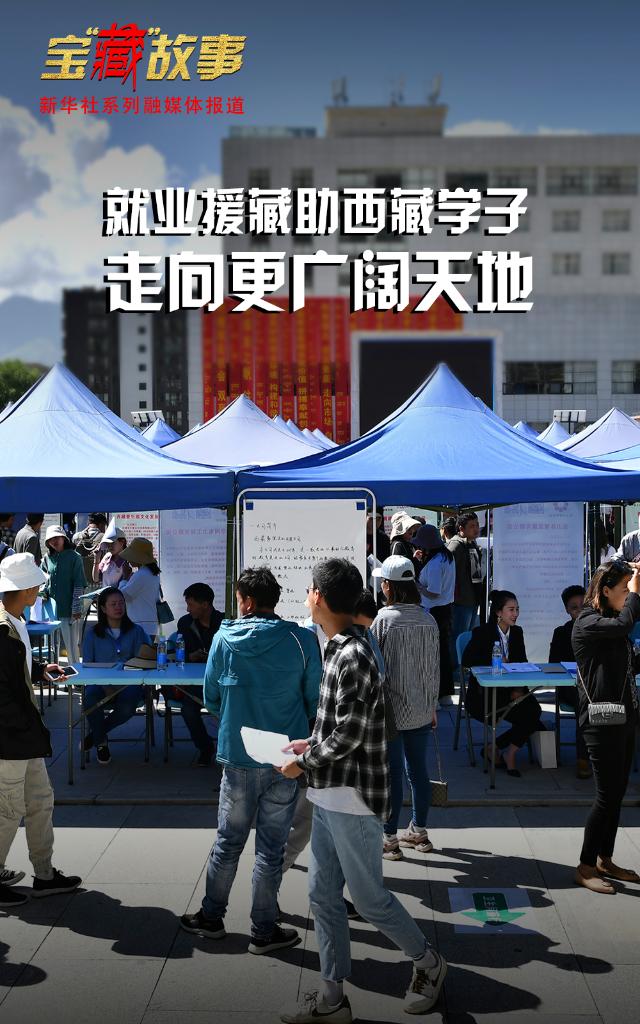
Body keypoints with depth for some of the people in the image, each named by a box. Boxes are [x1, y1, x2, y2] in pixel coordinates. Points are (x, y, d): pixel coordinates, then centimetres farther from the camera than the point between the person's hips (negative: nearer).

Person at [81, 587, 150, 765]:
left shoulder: (136, 631, 14)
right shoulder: (93, 633, 12)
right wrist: (105, 687, -13)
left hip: (128, 684, 0)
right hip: (100, 683, 0)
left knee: (127, 707, -35)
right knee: (91, 698, -35)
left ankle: (96, 733, -4)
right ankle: (101, 742, -7)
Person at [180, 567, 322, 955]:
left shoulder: (224, 639, -6)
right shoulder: (302, 640, -9)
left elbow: (211, 697, 5)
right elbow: (315, 701, -1)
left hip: (238, 756, 1)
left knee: (228, 842, 16)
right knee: (271, 847, 7)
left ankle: (211, 916, 28)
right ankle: (264, 930, 15)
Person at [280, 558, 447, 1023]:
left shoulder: (352, 656, -20)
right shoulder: (343, 648, 10)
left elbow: (348, 735, -23)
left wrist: (302, 763, -11)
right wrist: (312, 744, 12)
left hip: (352, 798, -9)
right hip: (331, 797, 9)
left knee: (370, 899, 4)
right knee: (324, 897, 11)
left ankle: (429, 964, 25)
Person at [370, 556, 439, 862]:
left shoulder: (383, 619, -14)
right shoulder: (428, 619, 2)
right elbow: (435, 667, 8)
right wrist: (432, 705, 18)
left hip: (391, 710, -5)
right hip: (421, 710, 5)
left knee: (392, 773, 1)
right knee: (418, 770, 13)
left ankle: (389, 839, 9)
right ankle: (419, 832, 25)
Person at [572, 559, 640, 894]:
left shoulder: (612, 626, 14)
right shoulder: (588, 623, -13)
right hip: (602, 720, -9)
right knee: (607, 796, -5)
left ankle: (604, 860, 25)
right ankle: (585, 868, 6)